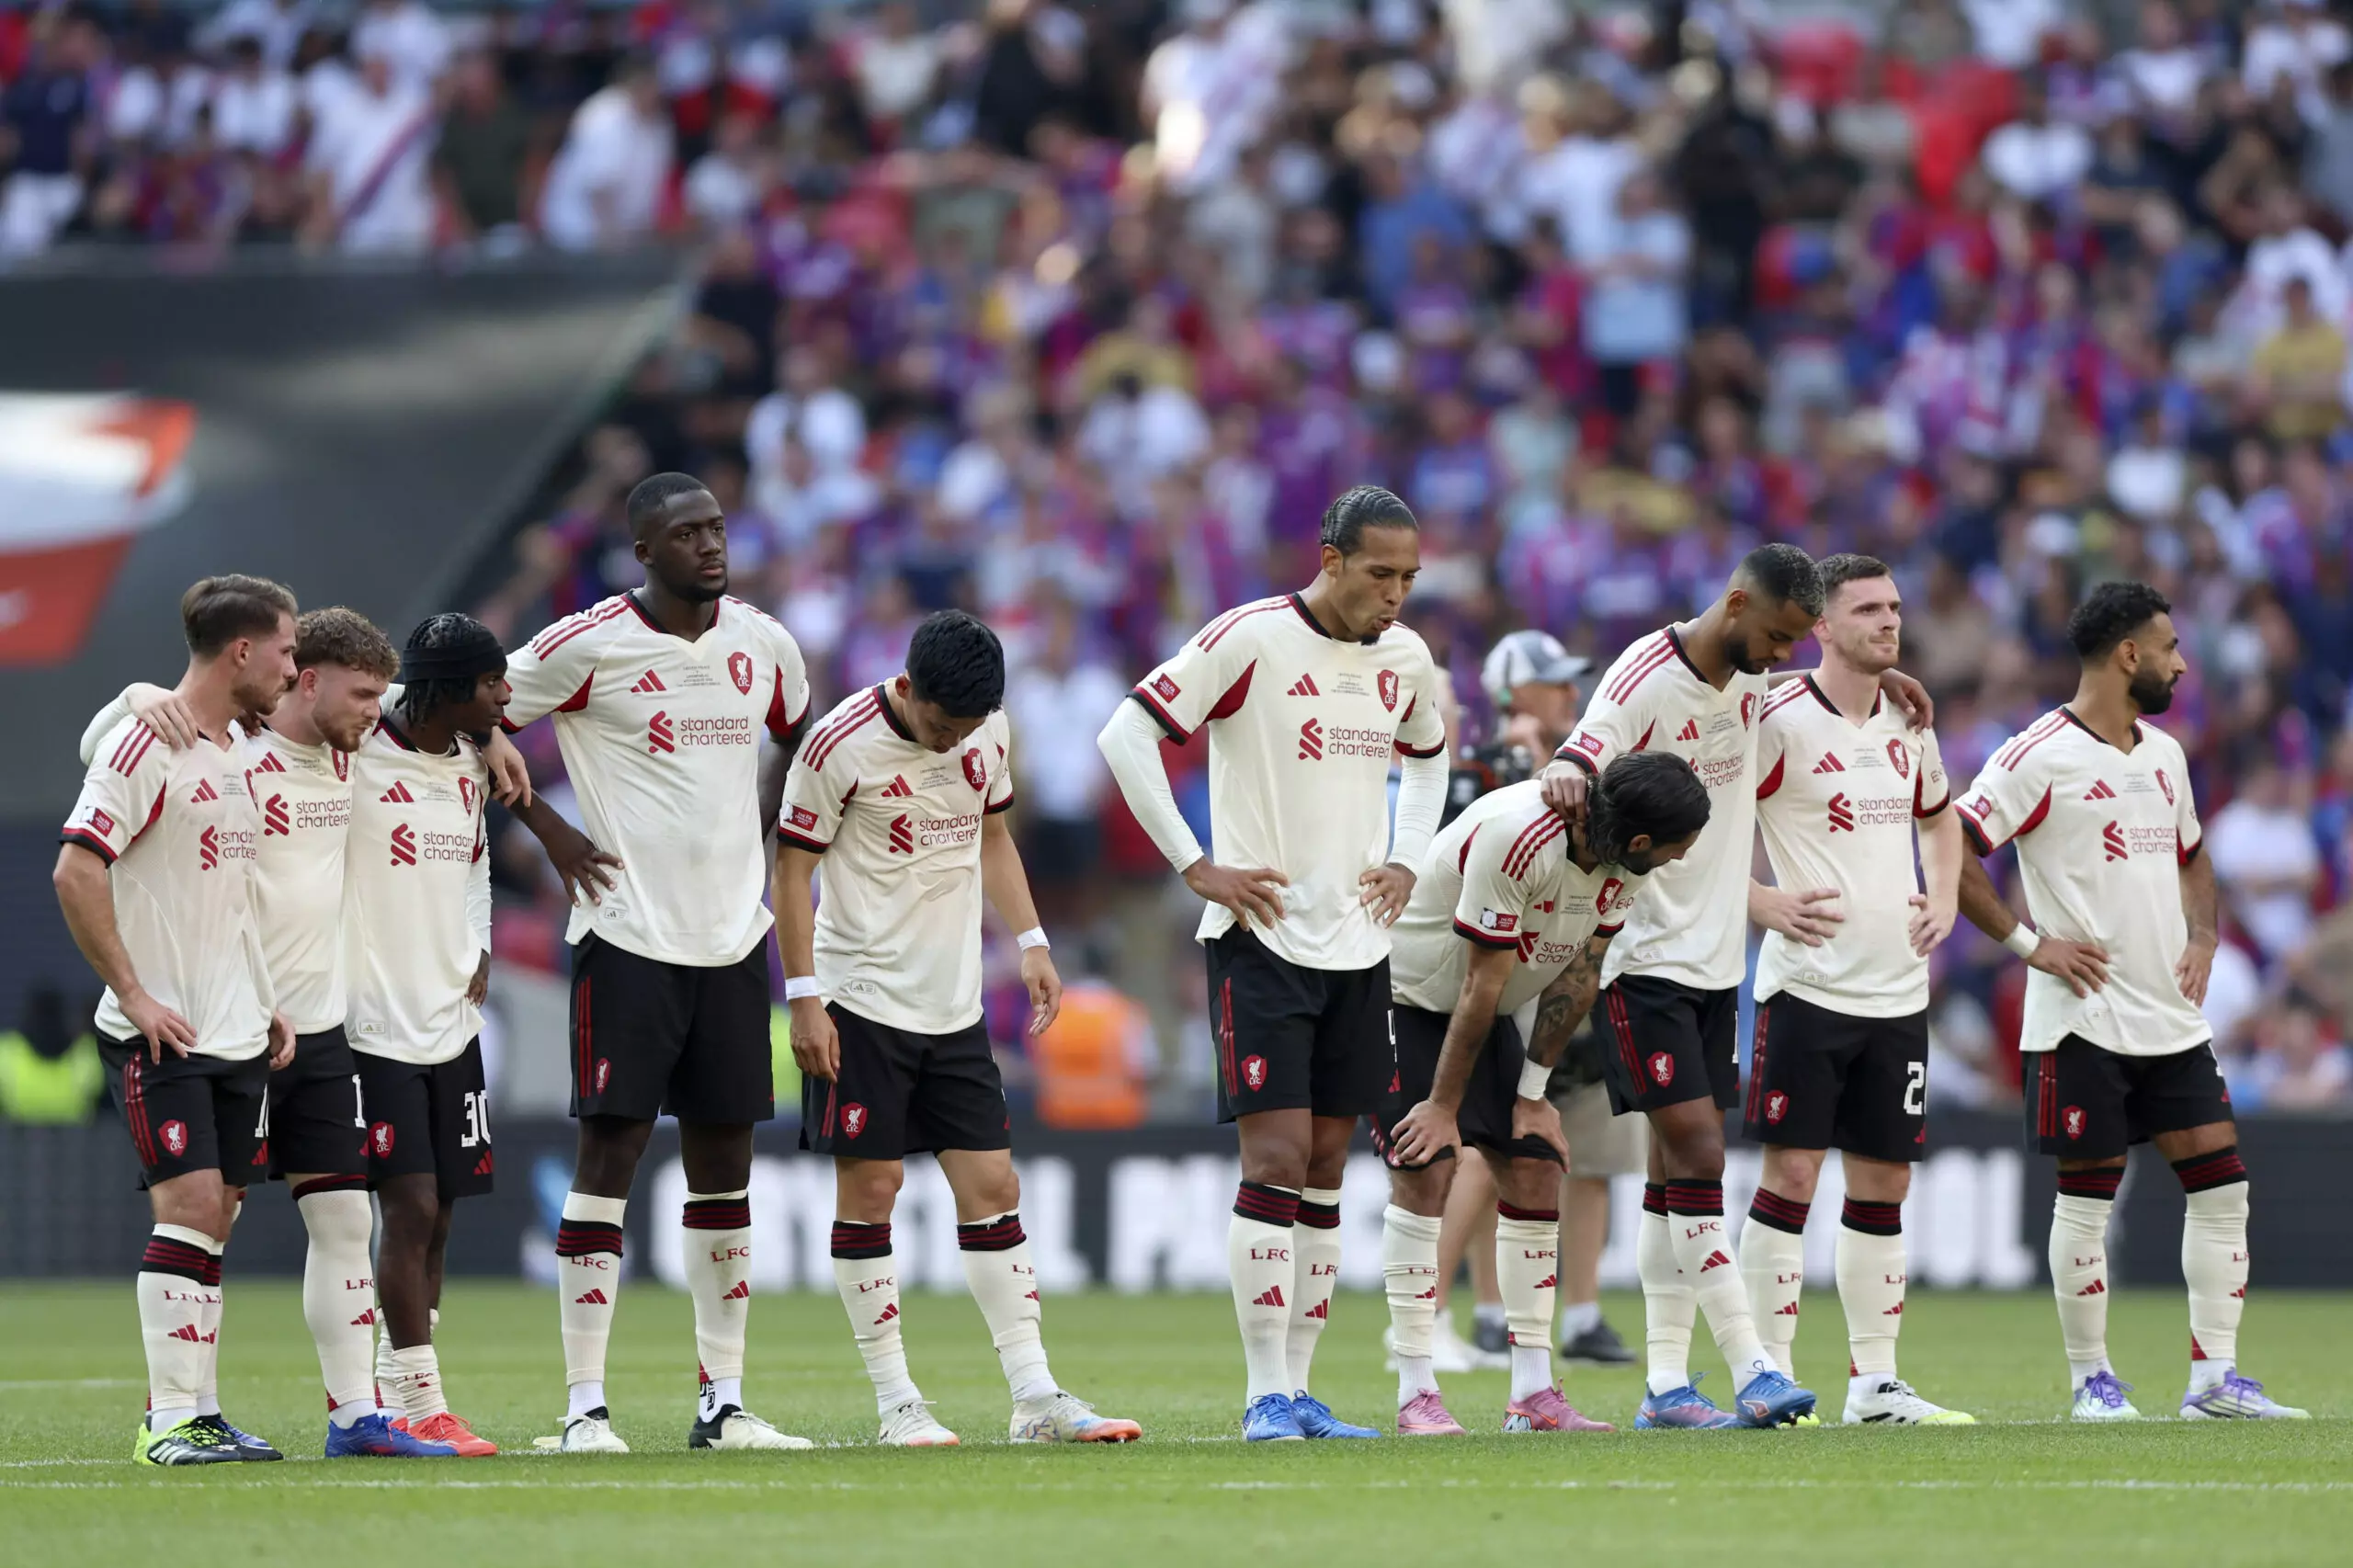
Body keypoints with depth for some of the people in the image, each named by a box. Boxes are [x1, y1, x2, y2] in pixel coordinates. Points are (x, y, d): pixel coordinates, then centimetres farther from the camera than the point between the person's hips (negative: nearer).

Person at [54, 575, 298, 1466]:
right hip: (162, 1034, -8)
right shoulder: (144, 743, -12)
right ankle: (171, 1420, -12)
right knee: (189, 1205, -14)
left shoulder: (235, 754, 15)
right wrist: (132, 993, -18)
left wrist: (264, 1003, 17)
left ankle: (195, 1411, 11)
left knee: (215, 1217, 7)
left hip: (237, 1034, 8)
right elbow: (76, 870, -17)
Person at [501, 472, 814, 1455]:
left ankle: (723, 1401, 12)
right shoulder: (588, 646, -9)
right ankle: (585, 1406, -6)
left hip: (732, 933, 5)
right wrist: (550, 831, -6)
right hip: (628, 936, -5)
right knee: (612, 1150, -7)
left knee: (724, 1163, 7)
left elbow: (798, 736, 27)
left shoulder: (762, 643, 7)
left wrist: (758, 826, 13)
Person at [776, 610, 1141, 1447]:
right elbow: (791, 866, -8)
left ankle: (1036, 1398, 3)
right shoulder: (843, 744, -14)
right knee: (870, 1187, -3)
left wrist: (1031, 943, 11)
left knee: (991, 1187, 2)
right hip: (862, 994, -5)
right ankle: (896, 1403, 1)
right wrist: (805, 998, -12)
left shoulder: (989, 730, 3)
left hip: (954, 1003, 5)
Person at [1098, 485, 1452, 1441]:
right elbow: (1127, 736, -10)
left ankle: (1298, 1390, 11)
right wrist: (1197, 868, -12)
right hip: (1263, 940, -6)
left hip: (1358, 945, 6)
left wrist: (1405, 862, 12)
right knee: (1276, 1158, -12)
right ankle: (1266, 1396, -10)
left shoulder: (1406, 659, 8)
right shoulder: (1250, 642, -12)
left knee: (1323, 1170, 7)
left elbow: (1426, 758, 28)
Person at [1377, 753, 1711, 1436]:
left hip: (1482, 1012, 7)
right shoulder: (1516, 837, -34)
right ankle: (1415, 1392, -13)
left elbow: (1578, 974, -2)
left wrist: (1532, 1093, -1)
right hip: (1405, 992, -7)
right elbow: (1483, 982, -27)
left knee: (1535, 1167, 0)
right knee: (1425, 1169, -17)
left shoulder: (1624, 861, -11)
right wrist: (1443, 1106, -20)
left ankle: (1532, 1392, 2)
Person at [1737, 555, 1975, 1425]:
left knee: (1883, 1181, 8)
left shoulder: (1907, 725, 11)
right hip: (1808, 984, -6)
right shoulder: (1779, 719, -9)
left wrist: (1945, 898, 14)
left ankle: (1875, 1382, 12)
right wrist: (1765, 901, -18)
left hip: (1897, 988, 6)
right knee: (1791, 1172, -8)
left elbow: (1938, 814, 30)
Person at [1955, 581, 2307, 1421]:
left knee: (2221, 1183, 0)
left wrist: (2201, 938, 10)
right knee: (2087, 1198, -1)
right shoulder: (2039, 758, -11)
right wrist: (2027, 942, -15)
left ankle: (2214, 1376, 4)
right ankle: (2091, 1378, 8)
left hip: (2172, 1020, 7)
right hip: (2084, 1018, -7)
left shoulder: (2165, 754, 13)